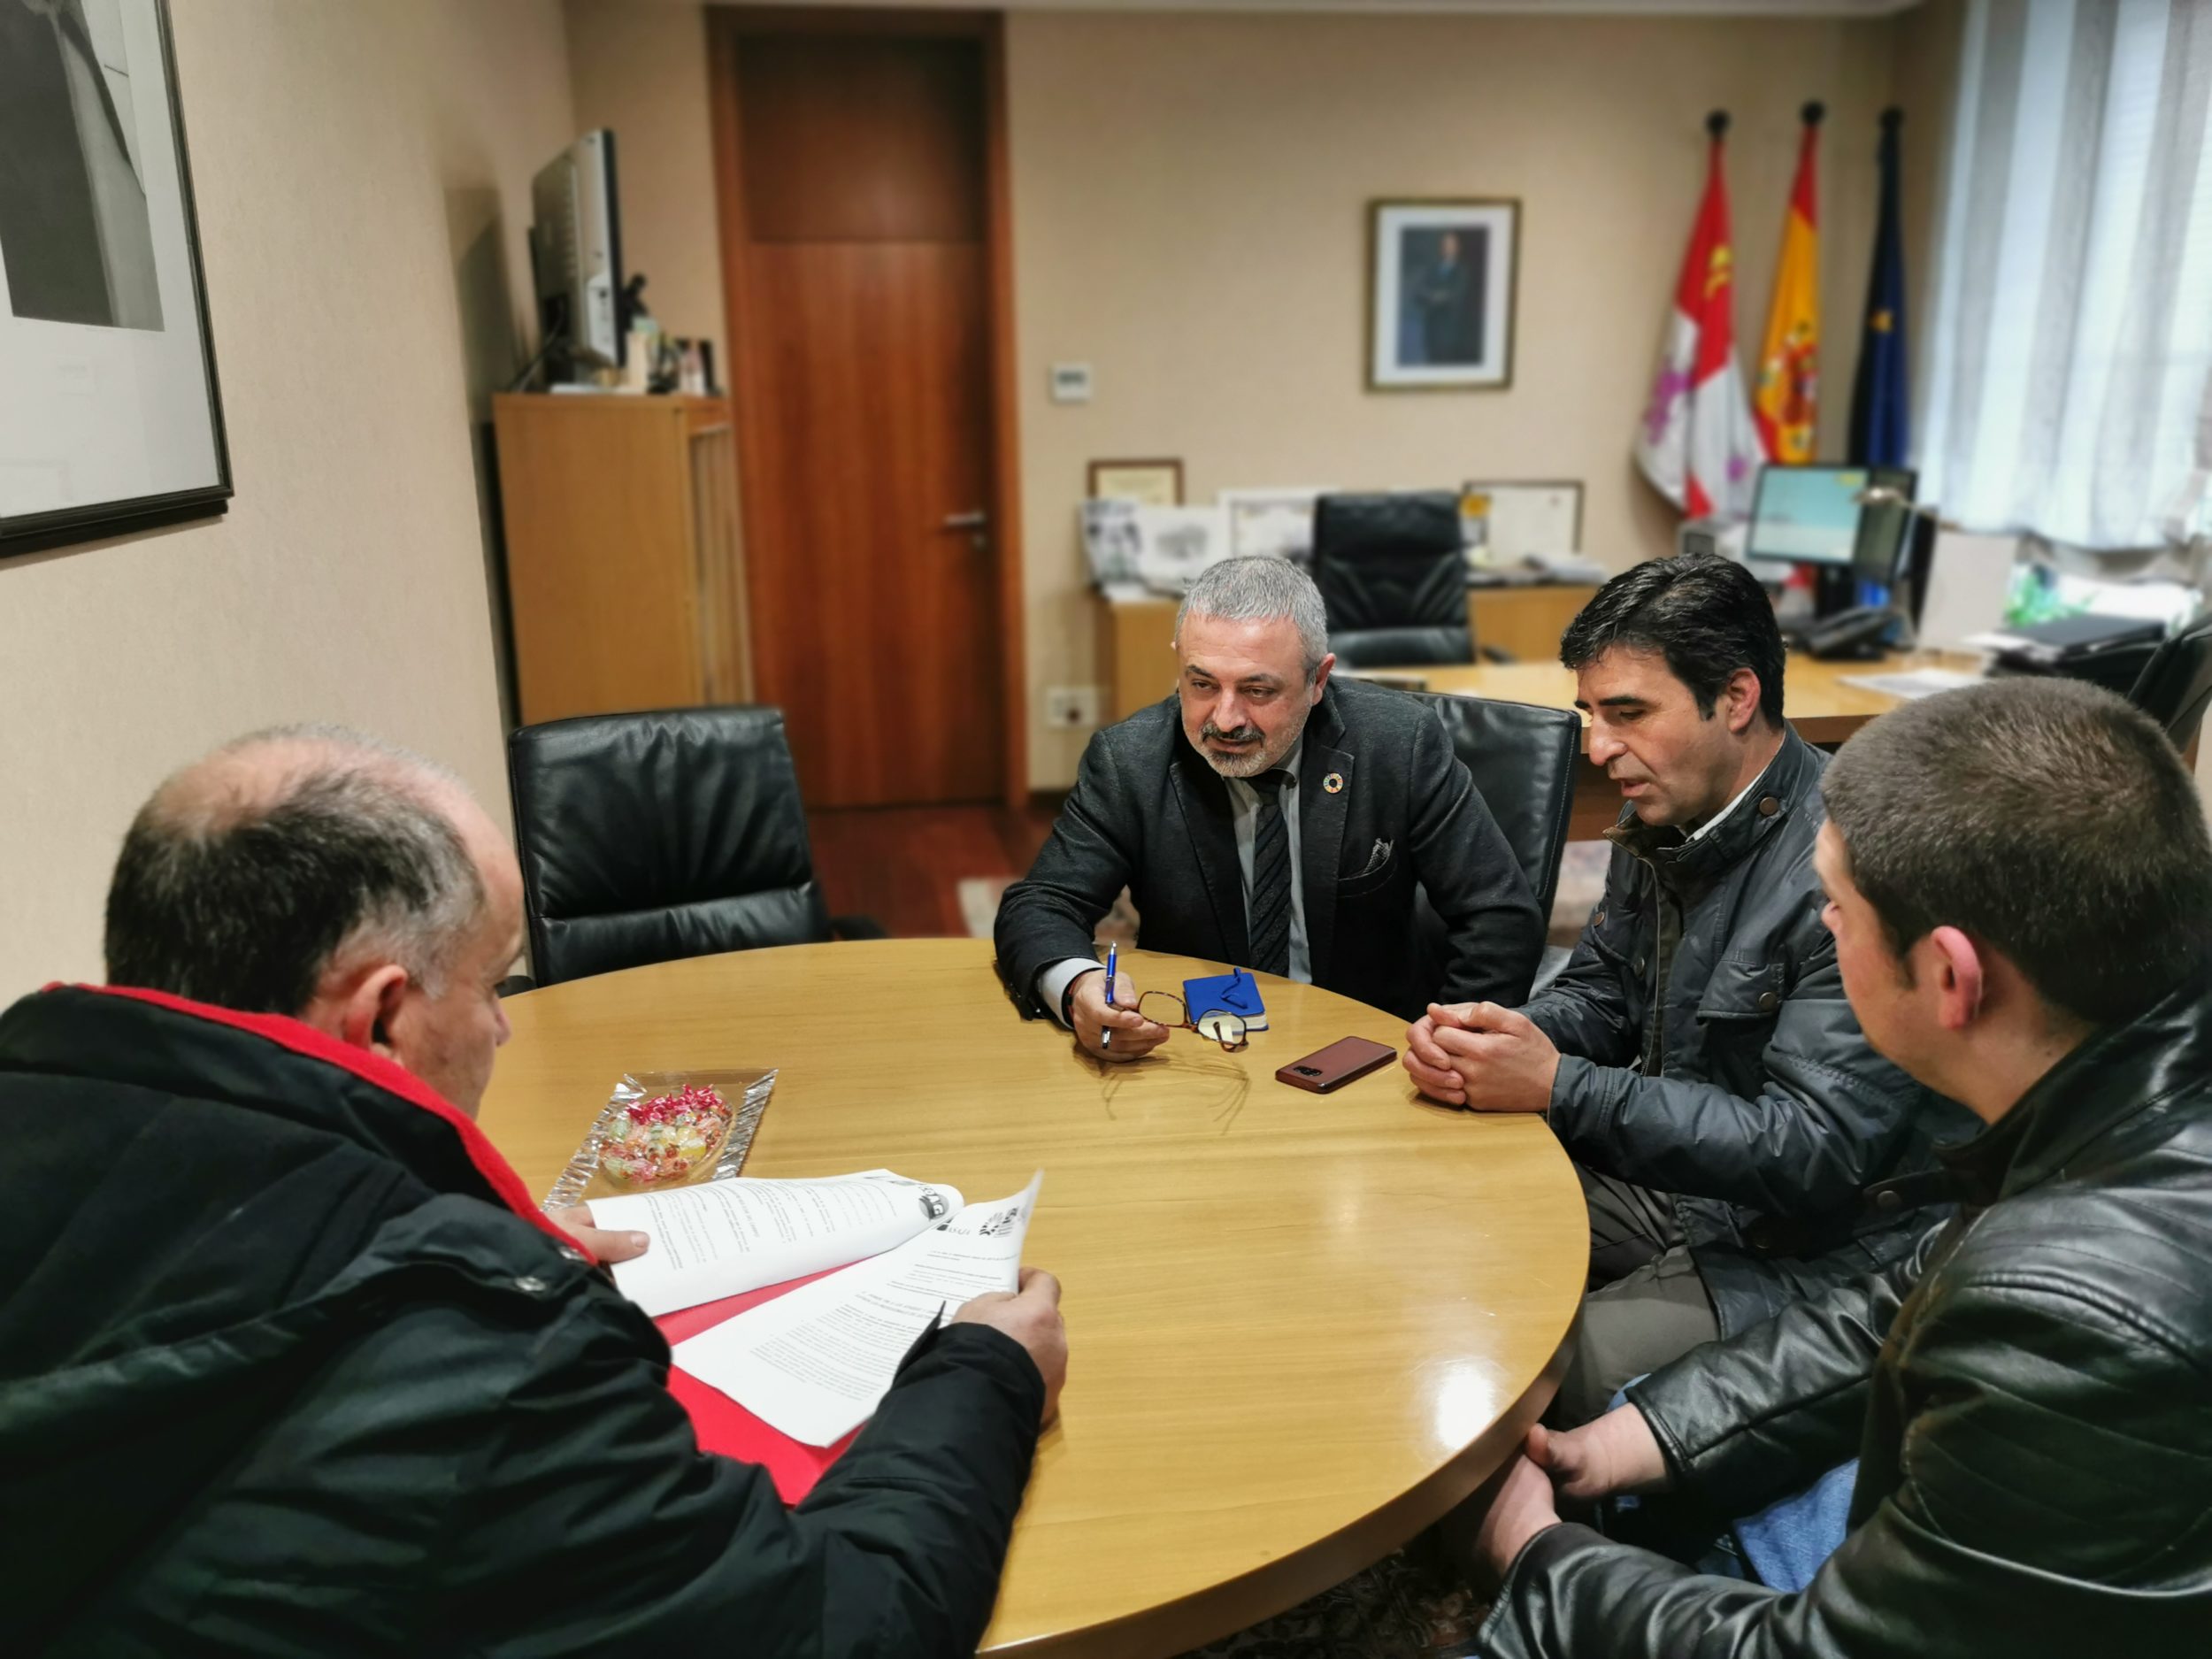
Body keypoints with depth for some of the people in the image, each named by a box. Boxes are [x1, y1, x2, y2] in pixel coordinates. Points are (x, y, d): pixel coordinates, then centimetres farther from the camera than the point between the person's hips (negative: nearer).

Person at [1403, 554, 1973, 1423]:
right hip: (1675, 1175, 8)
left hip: (1818, 1245, -8)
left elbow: (1814, 1157, -27)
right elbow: (1599, 991, 12)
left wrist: (1558, 1088, -26)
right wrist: (1480, 1038, -12)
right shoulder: (1663, 815, 1)